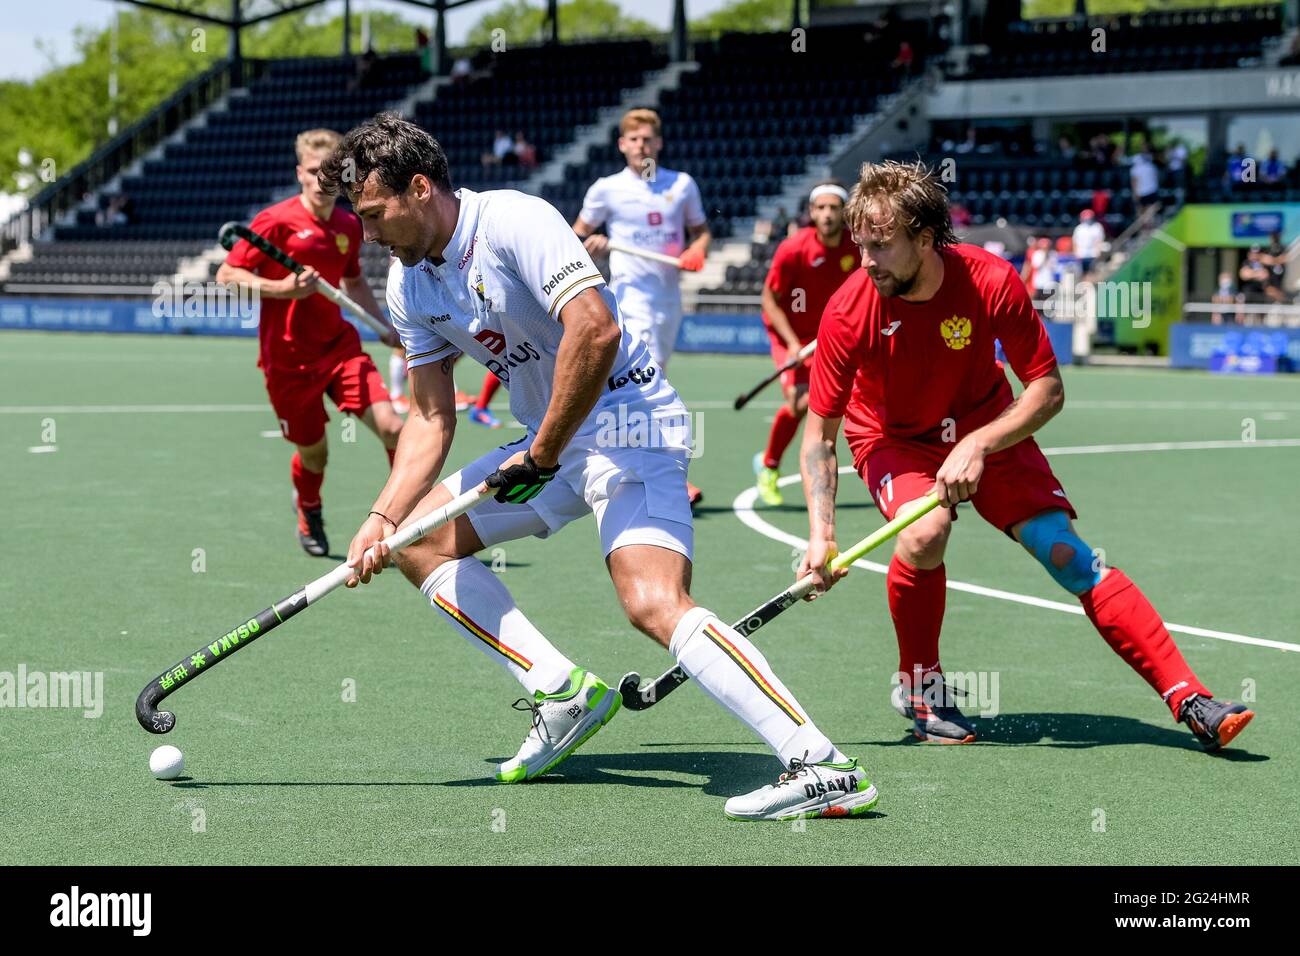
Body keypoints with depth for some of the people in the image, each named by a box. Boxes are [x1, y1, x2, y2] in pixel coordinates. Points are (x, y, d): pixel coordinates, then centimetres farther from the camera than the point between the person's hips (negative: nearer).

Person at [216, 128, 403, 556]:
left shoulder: (349, 226, 5)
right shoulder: (276, 221, -11)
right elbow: (227, 274, -10)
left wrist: (386, 329, 13)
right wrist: (282, 288, -24)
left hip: (340, 346, 4)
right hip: (288, 357, -3)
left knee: (391, 427, -16)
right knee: (313, 453, 9)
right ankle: (308, 514, 43)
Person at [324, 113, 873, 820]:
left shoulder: (515, 221, -19)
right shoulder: (408, 285, 7)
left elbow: (596, 330, -31)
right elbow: (431, 418, 9)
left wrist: (543, 453, -23)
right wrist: (383, 517, -6)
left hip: (625, 420, -10)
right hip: (548, 444, 10)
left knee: (653, 602, -29)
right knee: (418, 539, 8)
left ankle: (823, 768, -35)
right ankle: (561, 691, 4)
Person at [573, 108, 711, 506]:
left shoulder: (682, 185, 9)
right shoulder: (606, 189, 2)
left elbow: (700, 230, 18)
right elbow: (579, 232, 13)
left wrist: (696, 250, -4)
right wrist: (590, 243, -10)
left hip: (669, 294, 4)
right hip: (631, 292, -4)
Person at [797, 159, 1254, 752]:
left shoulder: (991, 282, -25)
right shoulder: (849, 313, -25)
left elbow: (1048, 390, -18)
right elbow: (820, 430, -17)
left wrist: (977, 445, -32)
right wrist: (821, 532, -28)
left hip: (986, 429, 1)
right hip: (892, 440, -1)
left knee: (1065, 552, -13)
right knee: (924, 534, -32)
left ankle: (1188, 699, -11)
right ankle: (917, 685, -5)